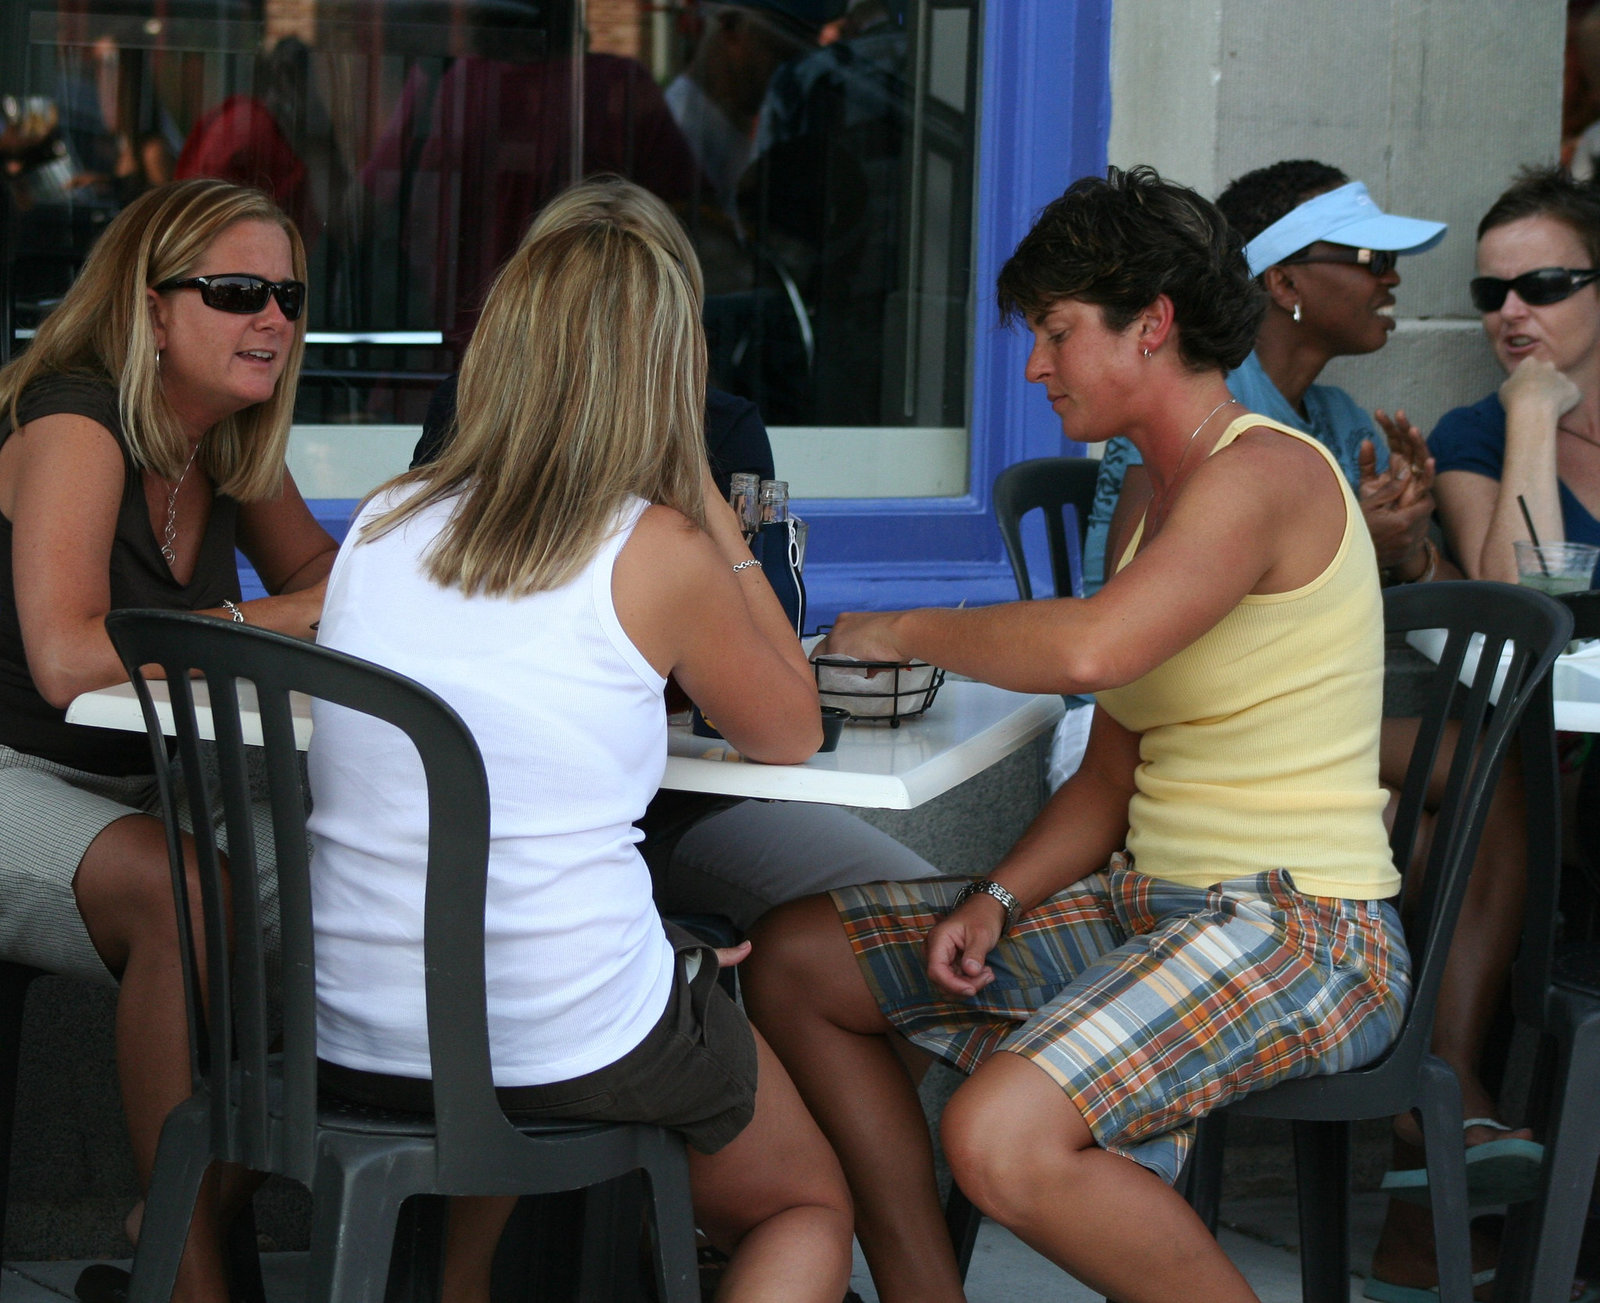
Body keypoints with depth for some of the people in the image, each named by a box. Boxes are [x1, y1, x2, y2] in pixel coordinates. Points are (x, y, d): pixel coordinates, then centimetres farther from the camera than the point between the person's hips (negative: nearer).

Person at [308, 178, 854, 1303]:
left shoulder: (383, 523, 4)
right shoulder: (659, 550, -10)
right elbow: (790, 735, 6)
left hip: (353, 1042, 6)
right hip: (577, 1051, -6)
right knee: (810, 1208, 20)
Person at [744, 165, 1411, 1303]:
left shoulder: (1265, 473, -15)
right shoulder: (1162, 499, 16)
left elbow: (1090, 647, -33)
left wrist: (901, 631, -15)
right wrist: (997, 900, -2)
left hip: (1297, 933, -10)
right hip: (1151, 905, 10)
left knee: (1002, 1140, -33)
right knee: (795, 962, 8)